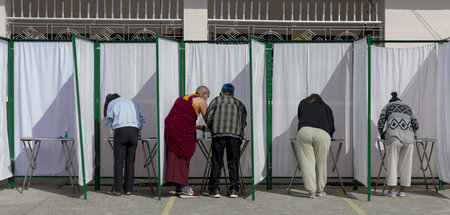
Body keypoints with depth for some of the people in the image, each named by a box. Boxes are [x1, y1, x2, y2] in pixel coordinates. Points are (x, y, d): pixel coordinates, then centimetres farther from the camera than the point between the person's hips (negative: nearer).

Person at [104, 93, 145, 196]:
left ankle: (118, 189, -1)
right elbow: (141, 119, 21)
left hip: (120, 130, -3)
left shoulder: (111, 103, 20)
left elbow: (109, 119, 9)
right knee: (130, 161, 7)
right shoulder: (132, 102, 29)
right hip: (134, 130, 3)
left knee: (118, 161, 1)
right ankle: (128, 189, 7)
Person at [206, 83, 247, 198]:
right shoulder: (239, 103, 24)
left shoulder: (216, 100, 17)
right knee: (233, 163, 7)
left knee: (216, 163, 4)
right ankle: (234, 189, 6)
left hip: (219, 134, -1)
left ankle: (214, 189, 4)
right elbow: (244, 122, 19)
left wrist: (212, 130, 22)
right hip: (235, 135, 1)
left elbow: (209, 117, 9)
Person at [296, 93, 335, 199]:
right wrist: (329, 136, 41)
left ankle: (311, 191, -1)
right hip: (322, 134, 0)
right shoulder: (326, 107, 28)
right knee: (321, 163, 9)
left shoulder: (303, 103, 31)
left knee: (307, 162, 1)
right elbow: (332, 126, 22)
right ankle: (320, 190, 17)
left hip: (304, 131, 0)